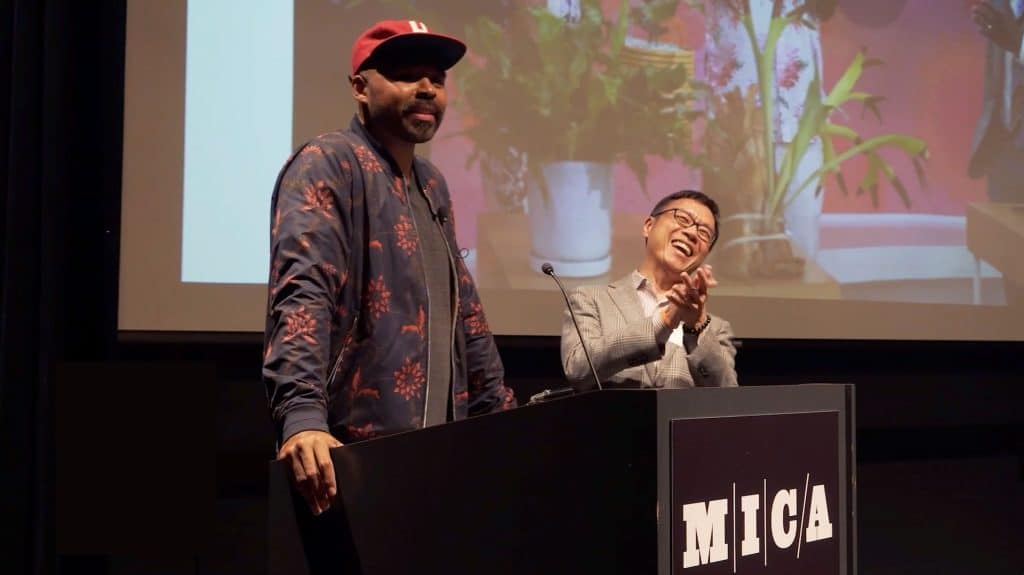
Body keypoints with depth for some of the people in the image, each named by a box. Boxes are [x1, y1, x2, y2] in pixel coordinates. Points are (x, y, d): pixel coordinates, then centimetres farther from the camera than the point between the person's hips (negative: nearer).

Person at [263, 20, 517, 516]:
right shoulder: (328, 165, -7)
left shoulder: (431, 183, 19)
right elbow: (303, 294, -22)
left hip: (435, 449, 8)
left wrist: (501, 412, 21)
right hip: (355, 454, -8)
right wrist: (302, 416, -35)